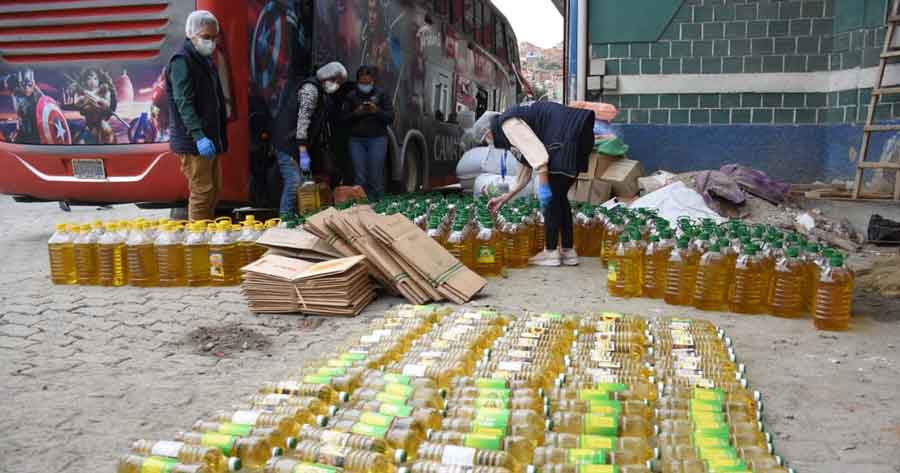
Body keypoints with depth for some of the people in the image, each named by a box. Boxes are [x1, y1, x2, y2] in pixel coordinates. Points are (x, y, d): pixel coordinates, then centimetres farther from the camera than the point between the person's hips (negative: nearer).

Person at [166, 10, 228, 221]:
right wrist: (199, 136, -31)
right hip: (194, 142, -9)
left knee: (213, 192, 14)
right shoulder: (182, 61, -11)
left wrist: (220, 138, 22)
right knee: (202, 193, -8)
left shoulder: (205, 59, 18)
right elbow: (184, 102, -21)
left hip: (211, 139, 9)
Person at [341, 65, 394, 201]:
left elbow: (390, 117, 2)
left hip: (377, 139, -2)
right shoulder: (351, 97, 10)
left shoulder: (380, 94, 6)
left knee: (376, 175, -6)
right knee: (359, 176, -1)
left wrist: (377, 111, -16)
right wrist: (356, 113, -11)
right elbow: (344, 120, 7)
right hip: (357, 140, 2)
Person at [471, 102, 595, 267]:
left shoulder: (508, 123, -4)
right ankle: (568, 251, 15)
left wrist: (543, 186, -19)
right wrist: (505, 198, 34)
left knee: (551, 197, -2)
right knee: (559, 197, 13)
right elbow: (526, 170, 30)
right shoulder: (519, 123, 26)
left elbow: (536, 152, -18)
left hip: (567, 140, -10)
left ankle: (551, 252, 3)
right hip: (576, 139, 10)